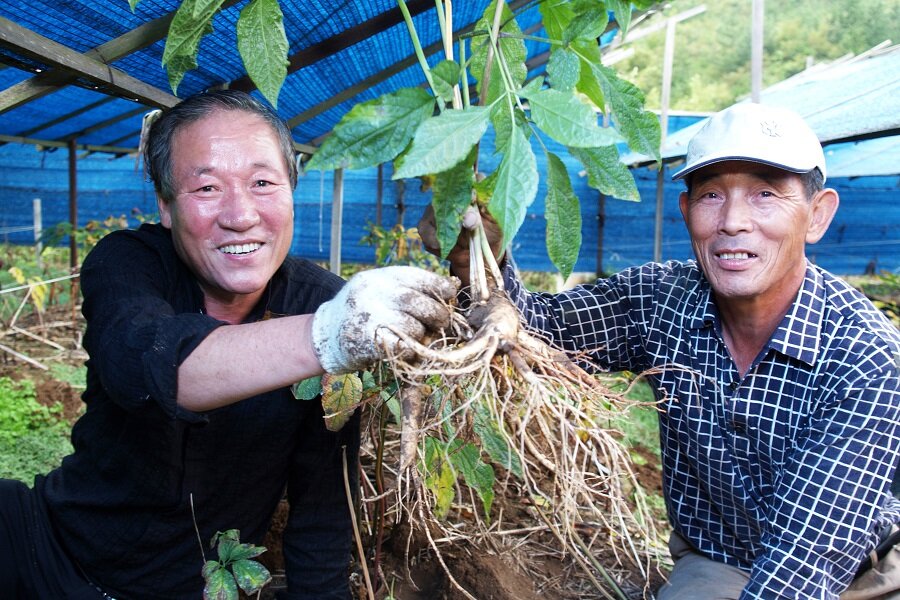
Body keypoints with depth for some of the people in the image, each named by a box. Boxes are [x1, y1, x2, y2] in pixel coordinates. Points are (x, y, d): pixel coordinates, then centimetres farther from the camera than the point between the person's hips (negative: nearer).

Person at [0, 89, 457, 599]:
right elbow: (134, 362, -38)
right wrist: (321, 336, -53)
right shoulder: (126, 261, -15)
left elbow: (322, 502, -11)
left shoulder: (331, 304, -15)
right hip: (54, 544, -3)